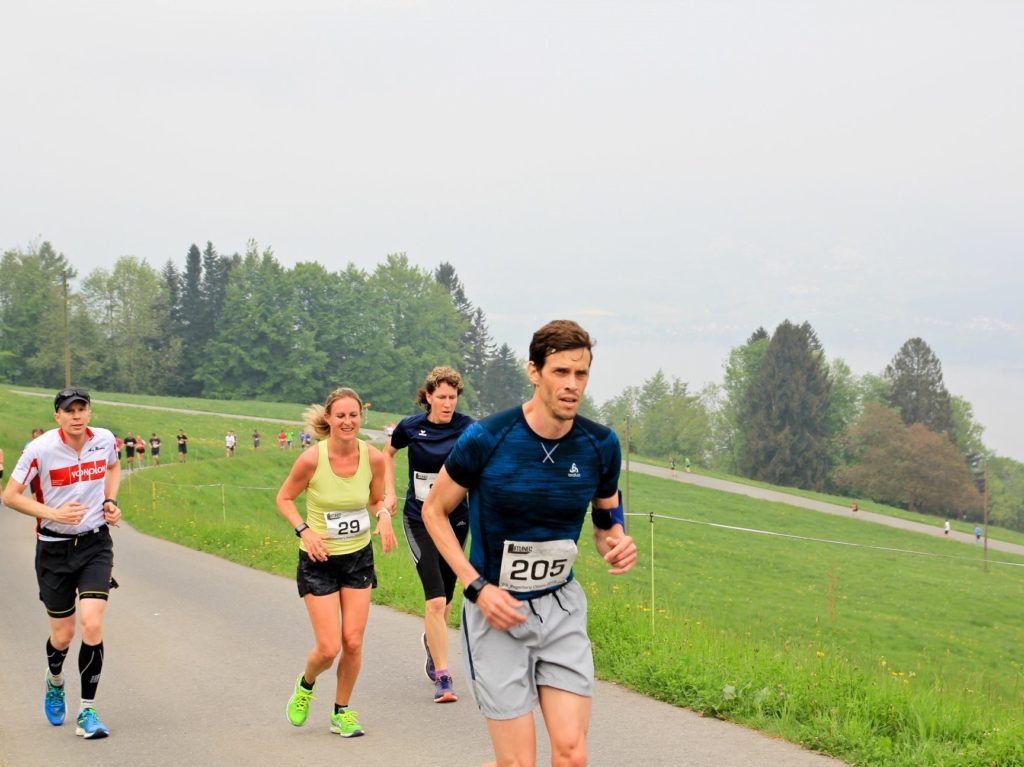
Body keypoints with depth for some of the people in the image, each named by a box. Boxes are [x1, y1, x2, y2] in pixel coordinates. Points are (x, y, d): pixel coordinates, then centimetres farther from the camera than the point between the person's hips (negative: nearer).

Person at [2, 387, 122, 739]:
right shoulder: (40, 449, -14)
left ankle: (87, 711, -4)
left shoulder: (104, 440, -4)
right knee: (63, 634, 6)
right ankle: (55, 680, 42)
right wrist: (54, 513, -21)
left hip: (95, 542, 1)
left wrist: (111, 501, 3)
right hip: (54, 548, -1)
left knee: (92, 625, -15)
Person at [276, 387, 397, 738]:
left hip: (359, 557, 3)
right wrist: (304, 530, -18)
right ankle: (305, 685, 29)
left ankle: (341, 712, 22)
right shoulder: (311, 459, -19)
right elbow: (284, 498, -3)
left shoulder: (373, 457, -9)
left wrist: (384, 515, -13)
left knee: (353, 643, 0)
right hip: (319, 560, -3)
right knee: (329, 648, -6)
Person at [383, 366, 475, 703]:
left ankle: (431, 639, 48)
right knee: (435, 599, -14)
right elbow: (388, 452, 15)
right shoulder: (410, 427, -5)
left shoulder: (467, 428, -8)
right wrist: (389, 492, 9)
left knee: (445, 599, 14)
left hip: (455, 520, 2)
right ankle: (443, 678, -8)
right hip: (419, 520, -1)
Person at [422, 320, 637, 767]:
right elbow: (434, 512, -2)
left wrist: (617, 544, -12)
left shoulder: (601, 445, -4)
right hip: (496, 610, -4)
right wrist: (477, 587, -12)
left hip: (561, 607, 4)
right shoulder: (485, 439, -15)